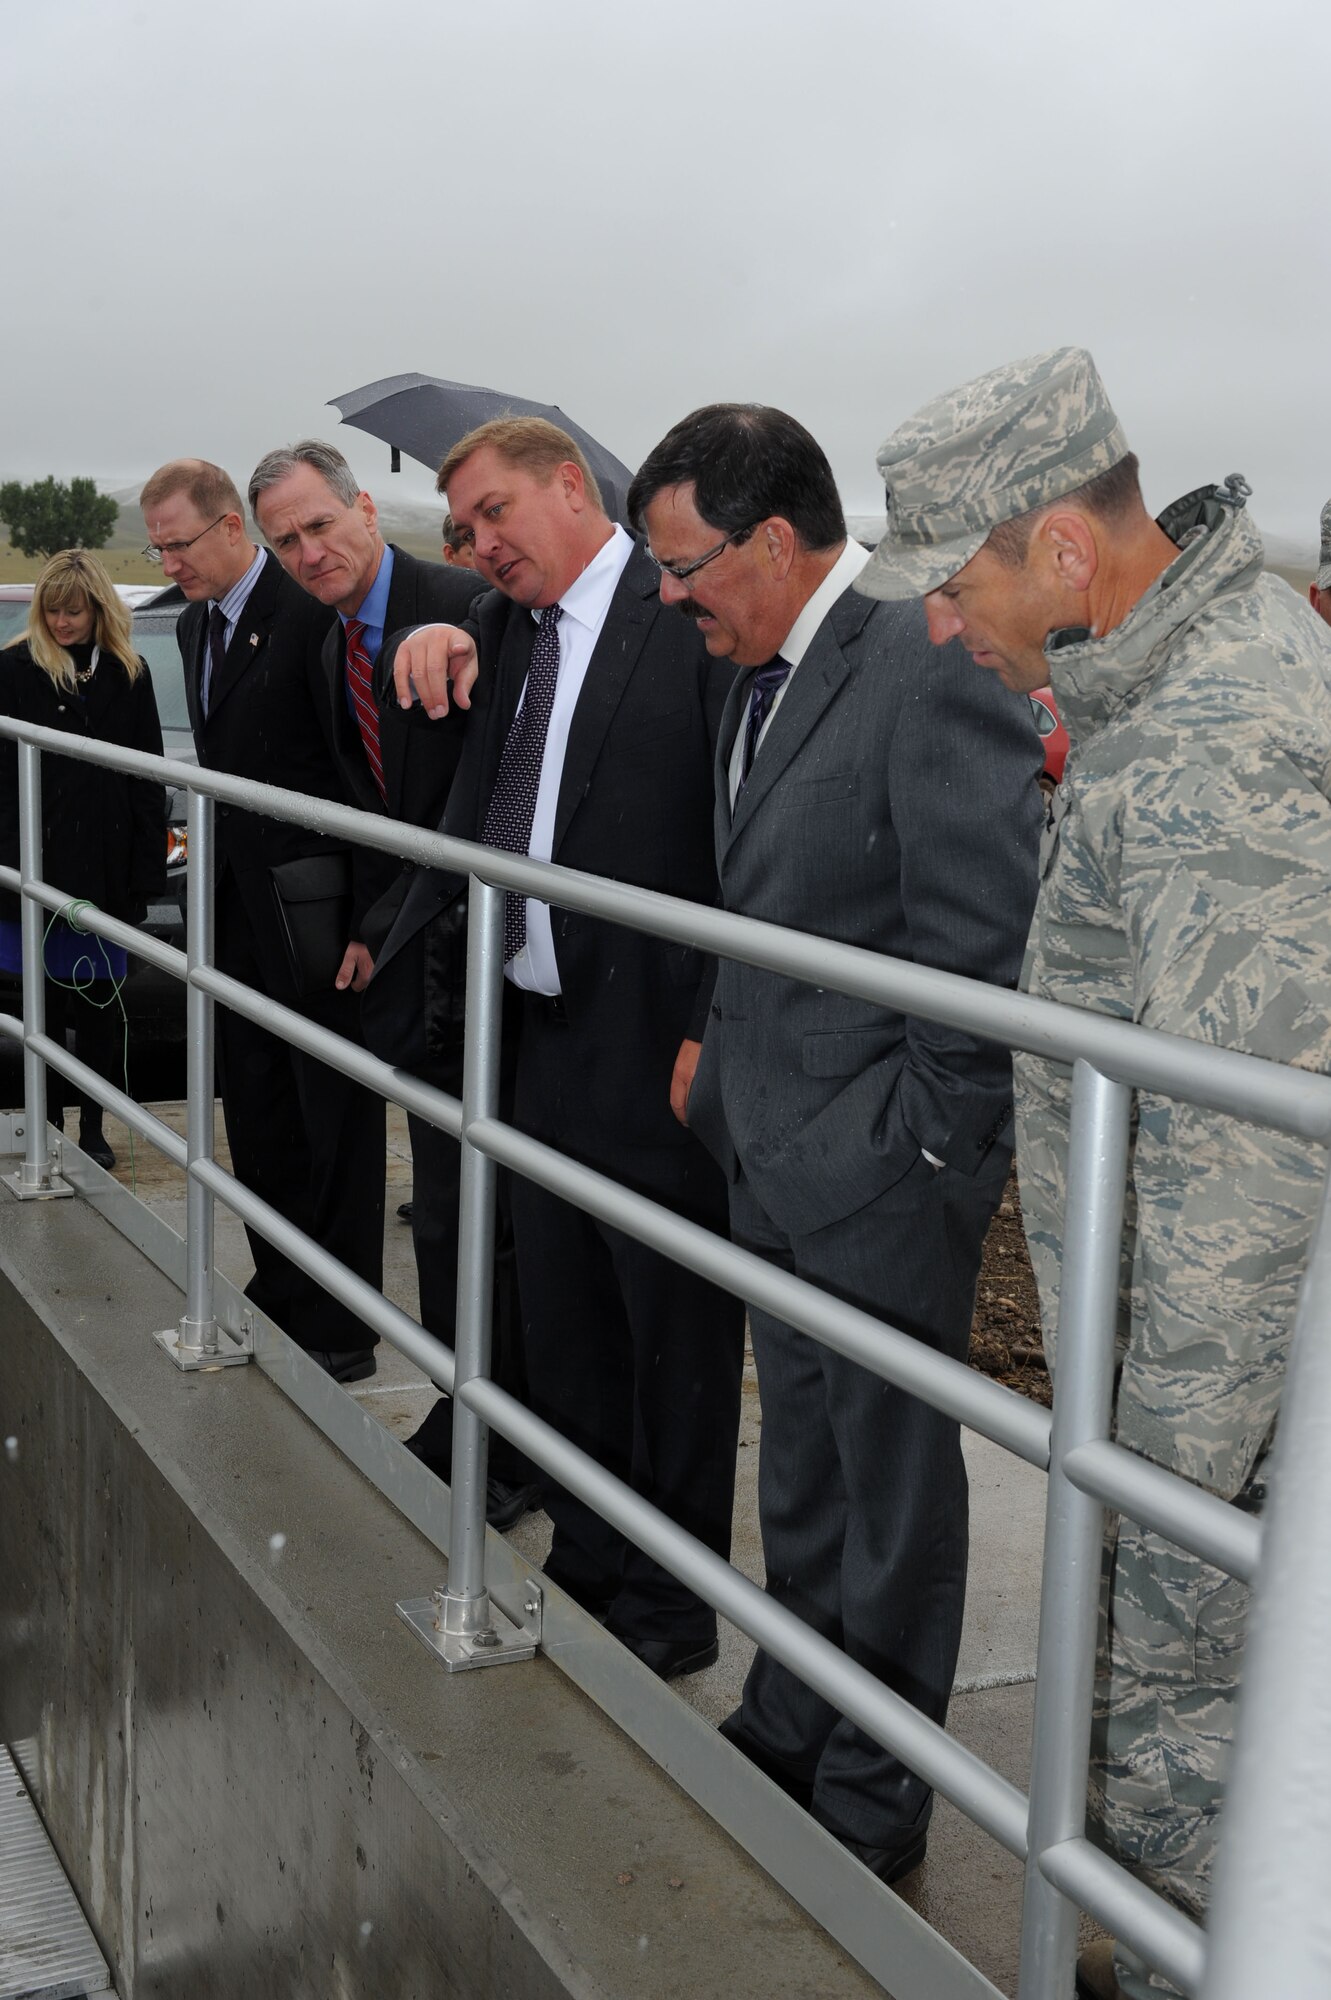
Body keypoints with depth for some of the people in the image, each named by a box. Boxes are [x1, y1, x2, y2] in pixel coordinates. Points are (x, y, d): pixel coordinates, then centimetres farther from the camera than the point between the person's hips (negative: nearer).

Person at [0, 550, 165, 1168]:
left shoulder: (127, 674, 7)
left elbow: (147, 779, 6)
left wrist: (146, 871, -1)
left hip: (107, 868, 2)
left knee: (101, 1001, 7)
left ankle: (93, 1128, 16)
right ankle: (50, 1125, 14)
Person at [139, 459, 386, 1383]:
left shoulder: (309, 615, -16)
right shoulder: (197, 624, 12)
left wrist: (369, 920, -20)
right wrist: (215, 875, 14)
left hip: (311, 911, -9)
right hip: (240, 908, 9)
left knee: (334, 1123, 2)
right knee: (256, 1113, 16)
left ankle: (342, 1330, 11)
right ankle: (279, 1298, 30)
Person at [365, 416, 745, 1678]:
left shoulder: (690, 614, -12)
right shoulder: (504, 627, 13)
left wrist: (713, 1033, -20)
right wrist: (433, 646, -4)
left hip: (655, 1043, -8)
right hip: (544, 1036, 8)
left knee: (674, 1331, 5)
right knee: (561, 1326, 19)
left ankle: (673, 1609, 21)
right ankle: (585, 1567, 36)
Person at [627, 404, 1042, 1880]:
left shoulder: (928, 671, -21)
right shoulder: (760, 676, 8)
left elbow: (981, 941, -21)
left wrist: (926, 1147, -17)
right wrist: (722, 1059, 11)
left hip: (884, 1173, -9)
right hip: (772, 1158, 9)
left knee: (893, 1491, 9)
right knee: (801, 1468, 23)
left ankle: (874, 1801, 26)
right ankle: (788, 1728, 42)